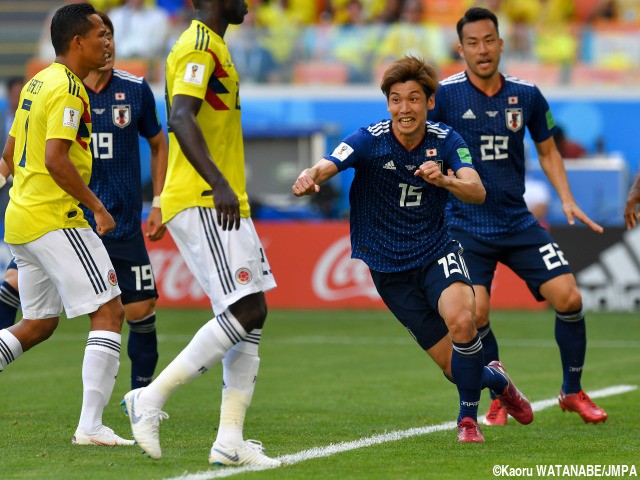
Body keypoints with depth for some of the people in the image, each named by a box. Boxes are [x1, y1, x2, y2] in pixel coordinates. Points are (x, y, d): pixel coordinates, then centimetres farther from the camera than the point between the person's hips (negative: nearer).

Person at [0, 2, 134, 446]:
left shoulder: (38, 83, 16)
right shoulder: (67, 88, -13)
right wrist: (97, 206, -15)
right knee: (110, 311, -7)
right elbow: (55, 158, -22)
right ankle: (91, 426, -13)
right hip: (56, 221, -10)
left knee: (39, 325, 17)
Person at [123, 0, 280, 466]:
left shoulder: (211, 46, 21)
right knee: (245, 311, -16)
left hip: (222, 204, 10)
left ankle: (230, 440, 3)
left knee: (252, 316, 5)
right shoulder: (200, 47, -11)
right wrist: (218, 183, -37)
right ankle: (151, 397, -10)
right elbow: (181, 118, -26)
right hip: (201, 202, -10)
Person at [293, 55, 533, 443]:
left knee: (461, 320, -31)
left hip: (437, 252, 0)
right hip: (389, 266, 0)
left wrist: (444, 180, -44)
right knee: (455, 366, -2)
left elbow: (477, 192, -23)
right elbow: (327, 166, -31)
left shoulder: (446, 141, -9)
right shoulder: (370, 140, -14)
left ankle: (468, 418, -8)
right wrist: (310, 177, -55)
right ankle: (495, 379, 36)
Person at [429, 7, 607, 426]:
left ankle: (572, 392, 15)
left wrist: (567, 200, 3)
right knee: (475, 314, -17)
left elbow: (547, 151, 14)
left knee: (569, 298, -7)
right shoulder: (445, 94, -8)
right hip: (467, 227, -3)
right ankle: (500, 398, 9)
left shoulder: (527, 95, 2)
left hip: (519, 223, 3)